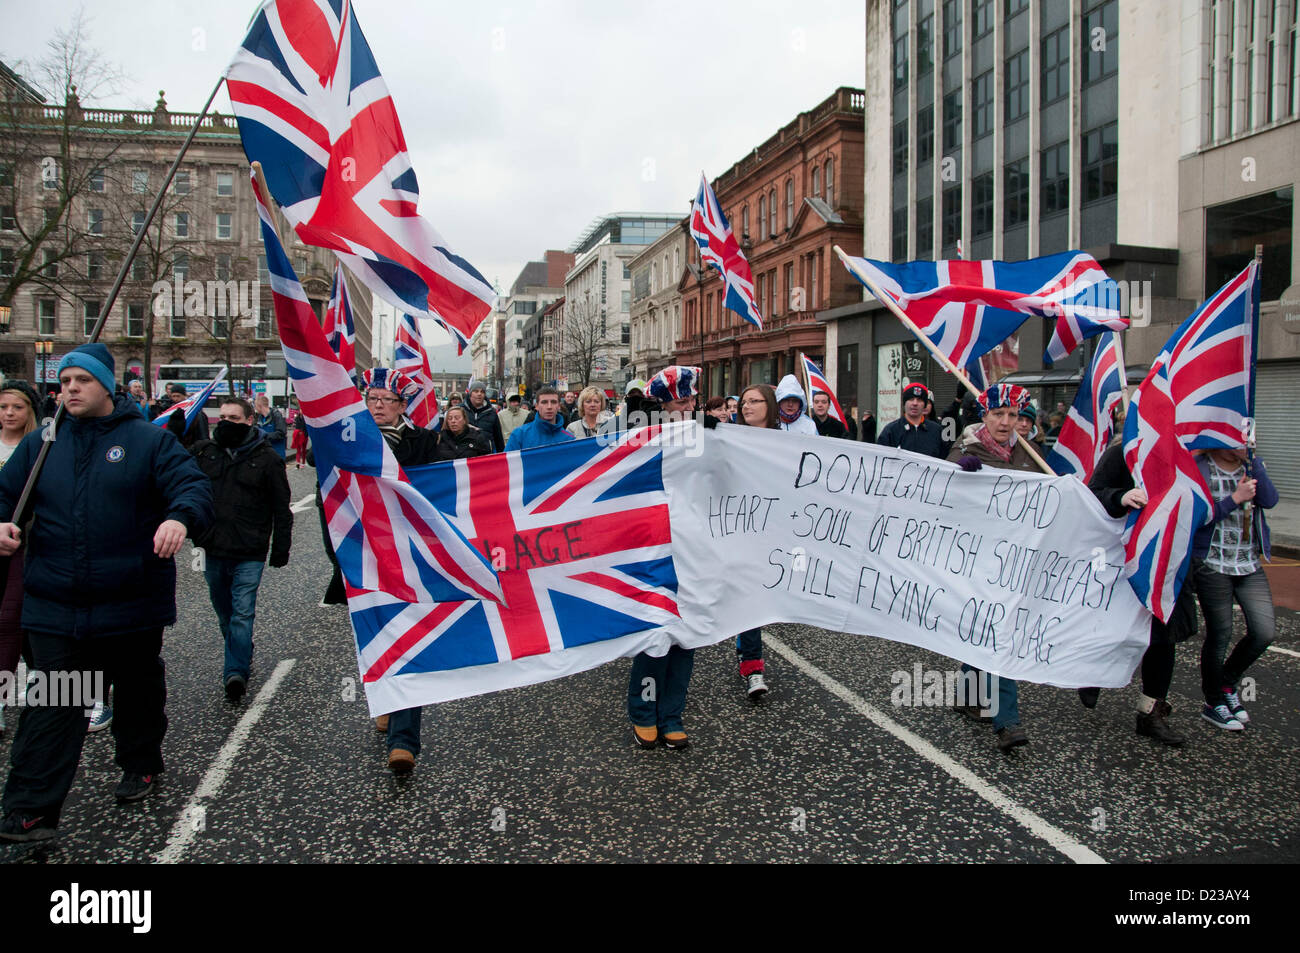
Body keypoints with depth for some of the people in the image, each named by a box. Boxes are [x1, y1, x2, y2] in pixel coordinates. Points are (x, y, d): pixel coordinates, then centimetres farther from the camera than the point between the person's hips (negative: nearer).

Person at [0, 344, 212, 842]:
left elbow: (193, 485, -11)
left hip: (132, 605, -1)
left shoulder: (149, 439, -2)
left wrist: (180, 517, -33)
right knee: (51, 709, 1)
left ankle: (140, 765, 38)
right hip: (54, 608, 2)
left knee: (139, 690, 17)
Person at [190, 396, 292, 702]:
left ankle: (236, 671, -6)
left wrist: (281, 548, -1)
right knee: (225, 612, 16)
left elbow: (281, 508, 2)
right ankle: (242, 656, 33)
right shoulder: (203, 451, 7)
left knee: (242, 614, -9)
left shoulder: (266, 458, -1)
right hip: (213, 550, 5)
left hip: (249, 553, -4)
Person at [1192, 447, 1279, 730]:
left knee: (1264, 633, -2)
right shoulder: (1199, 469, -9)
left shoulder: (1253, 466, 7)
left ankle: (1228, 683, 26)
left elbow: (1270, 500, -11)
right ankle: (1213, 703, 23)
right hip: (1212, 566, -5)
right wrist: (1236, 498, -17)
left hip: (1250, 566, 5)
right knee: (1220, 635, 3)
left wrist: (1251, 458, -16)